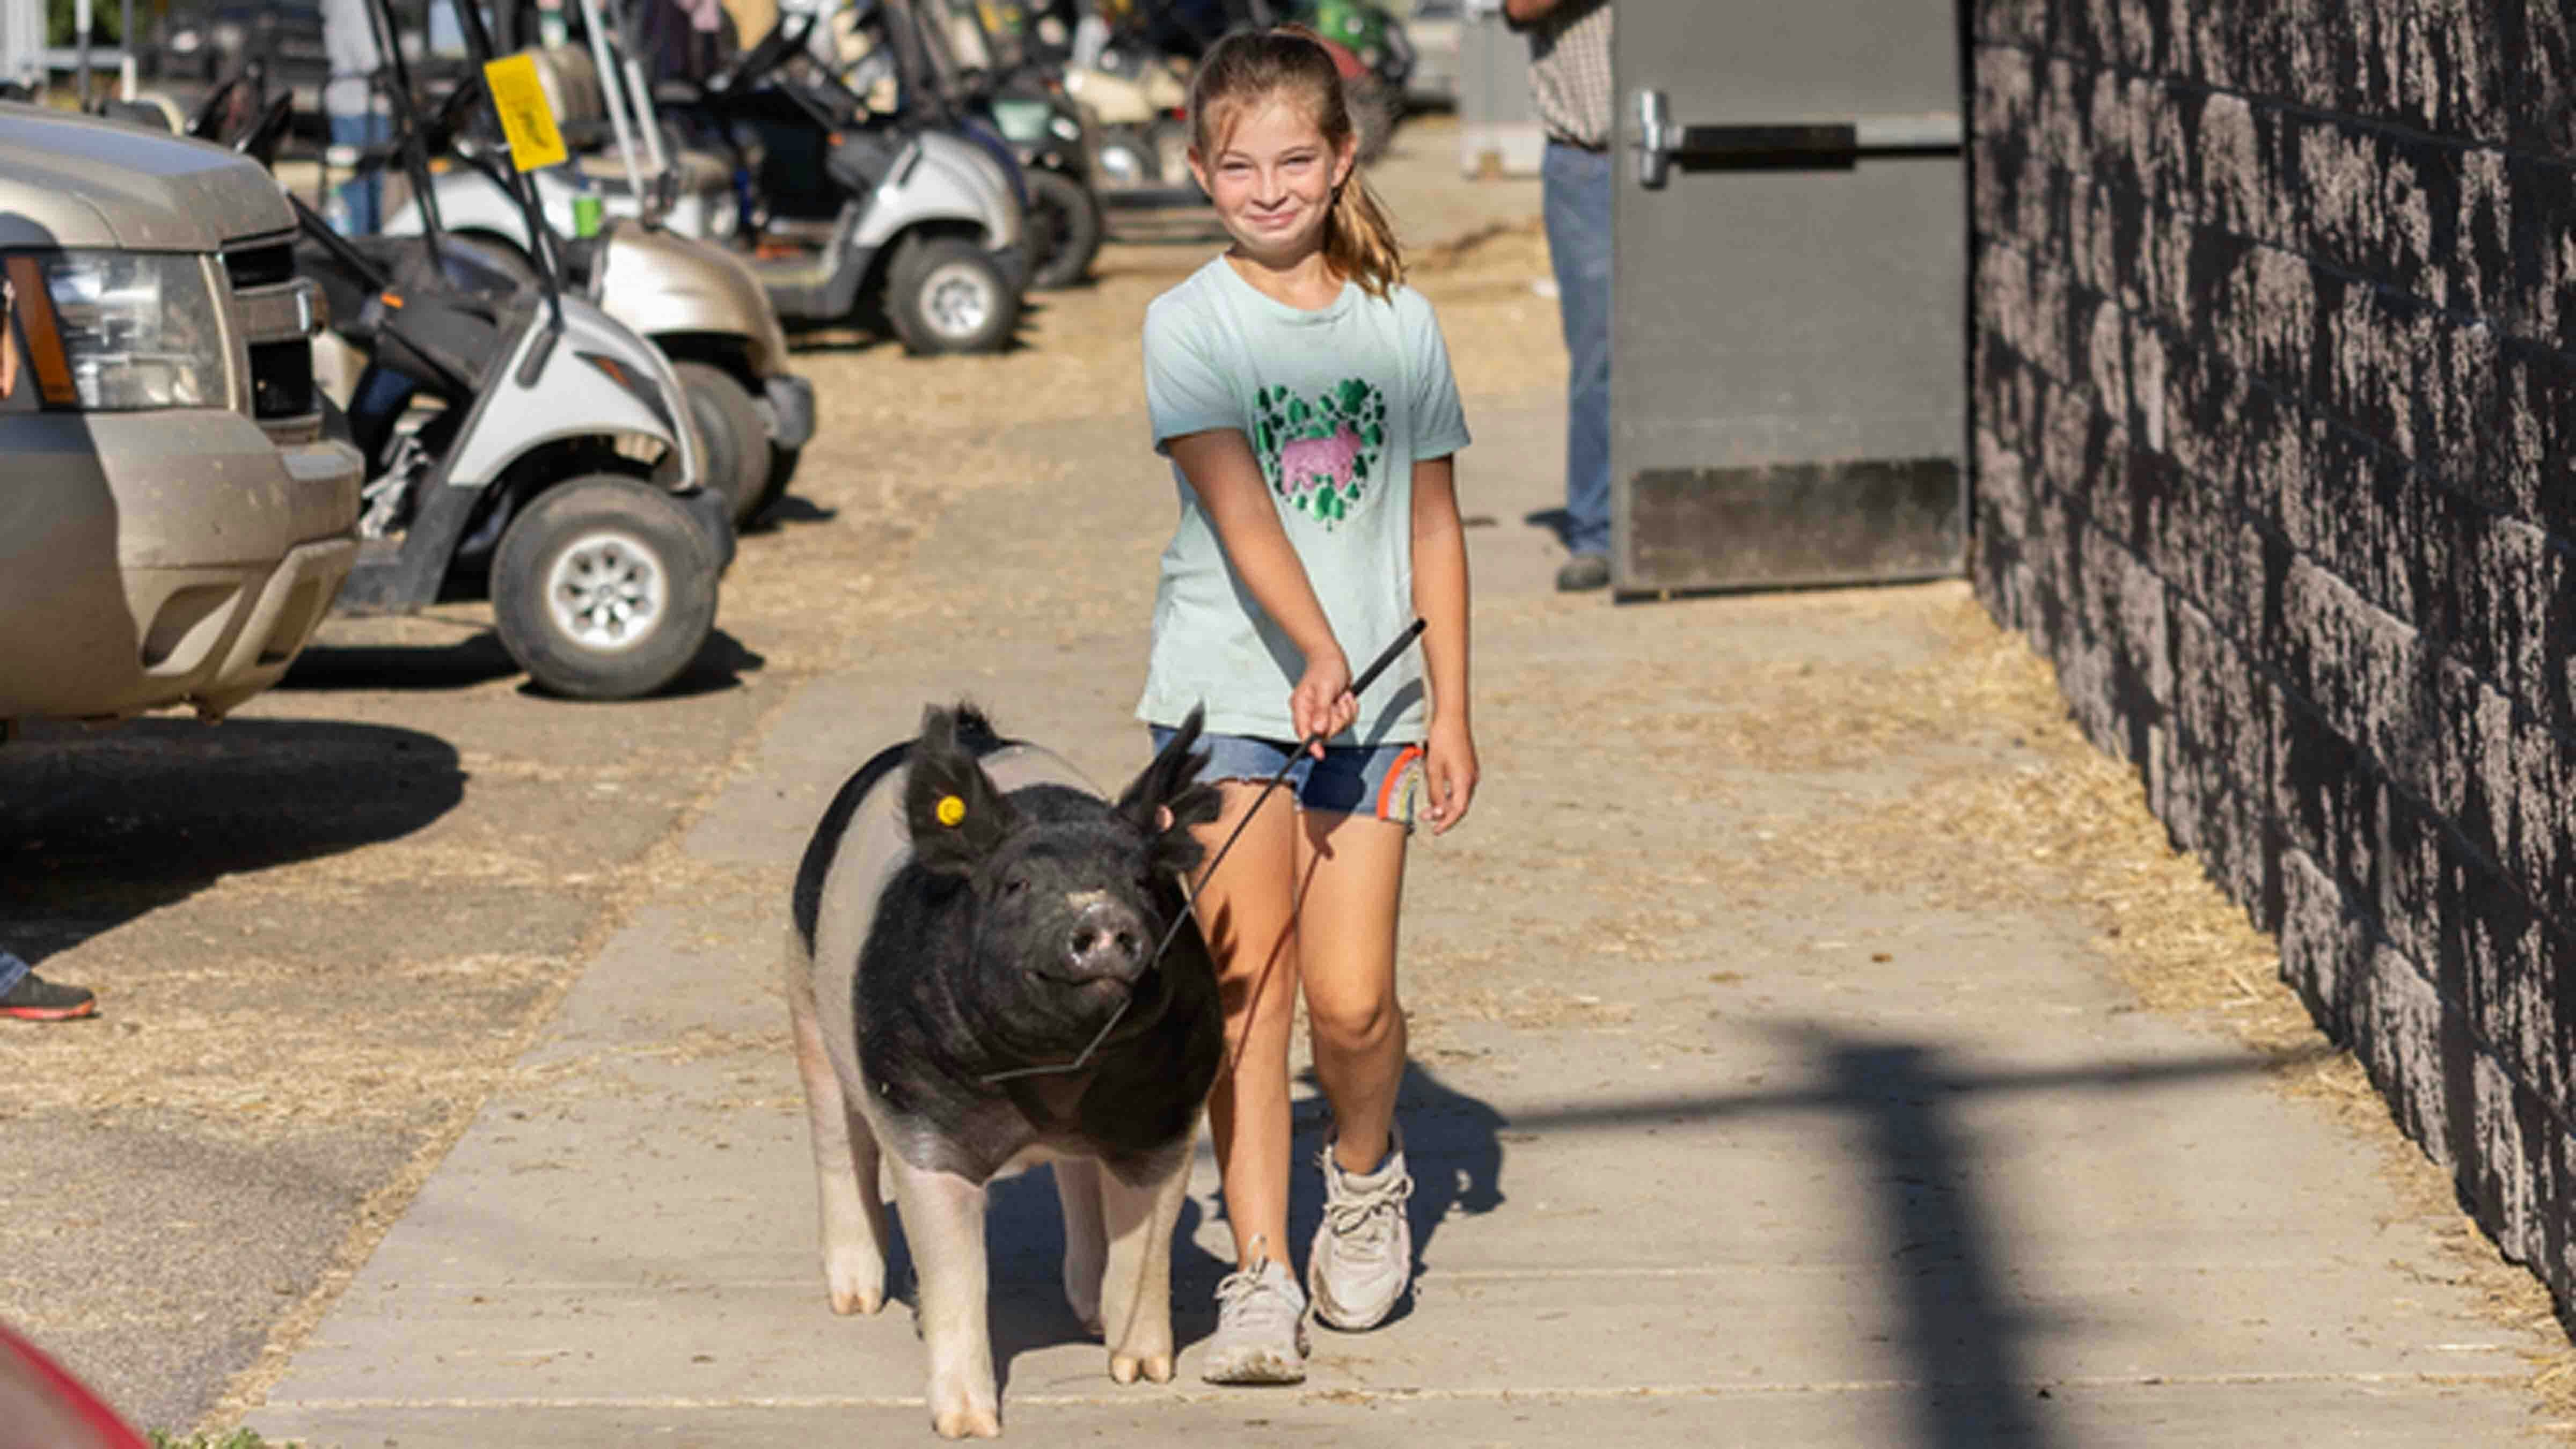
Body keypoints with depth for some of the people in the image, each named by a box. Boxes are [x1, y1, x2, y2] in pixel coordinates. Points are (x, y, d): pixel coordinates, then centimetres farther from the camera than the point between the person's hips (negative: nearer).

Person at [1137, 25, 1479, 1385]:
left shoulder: (1400, 324, 5)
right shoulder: (1189, 324, -4)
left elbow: (1433, 526, 10)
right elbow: (1235, 505, -17)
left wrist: (1449, 707, 7)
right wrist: (1316, 651, -29)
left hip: (1372, 699, 2)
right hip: (1230, 693, -2)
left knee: (1352, 998, -4)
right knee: (1246, 992, -4)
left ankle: (1367, 1173, 26)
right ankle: (1260, 1278, 2)